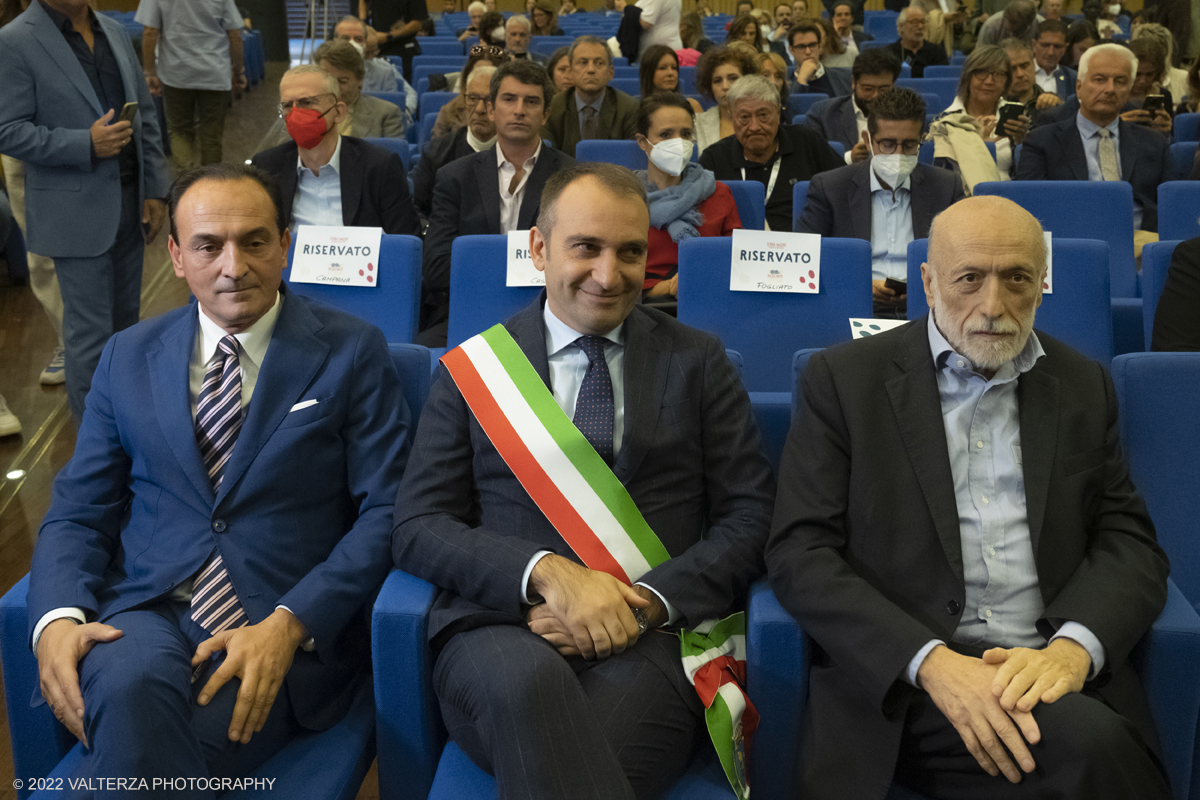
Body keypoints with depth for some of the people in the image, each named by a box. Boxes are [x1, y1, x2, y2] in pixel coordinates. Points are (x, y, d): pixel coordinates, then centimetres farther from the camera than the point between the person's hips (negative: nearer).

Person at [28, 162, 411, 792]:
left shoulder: (352, 352, 3)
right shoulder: (129, 357, 13)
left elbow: (385, 513, -3)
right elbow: (77, 512, 13)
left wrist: (289, 624, -17)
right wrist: (57, 618, -9)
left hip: (291, 627, -2)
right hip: (145, 612, 2)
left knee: (139, 743, -30)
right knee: (131, 687, -33)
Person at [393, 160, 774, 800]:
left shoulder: (698, 362, 15)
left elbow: (749, 519, 8)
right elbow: (418, 526, 5)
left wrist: (644, 601, -10)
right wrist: (546, 572, -13)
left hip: (654, 635, -1)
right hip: (502, 631, 1)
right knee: (528, 680, -36)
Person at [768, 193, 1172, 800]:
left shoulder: (1083, 386, 15)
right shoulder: (843, 380, 3)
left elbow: (1130, 541, 10)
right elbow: (798, 552, -4)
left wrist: (1075, 646, -13)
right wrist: (930, 662, -18)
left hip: (1055, 668, 4)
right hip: (898, 679, -4)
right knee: (1093, 748, -30)